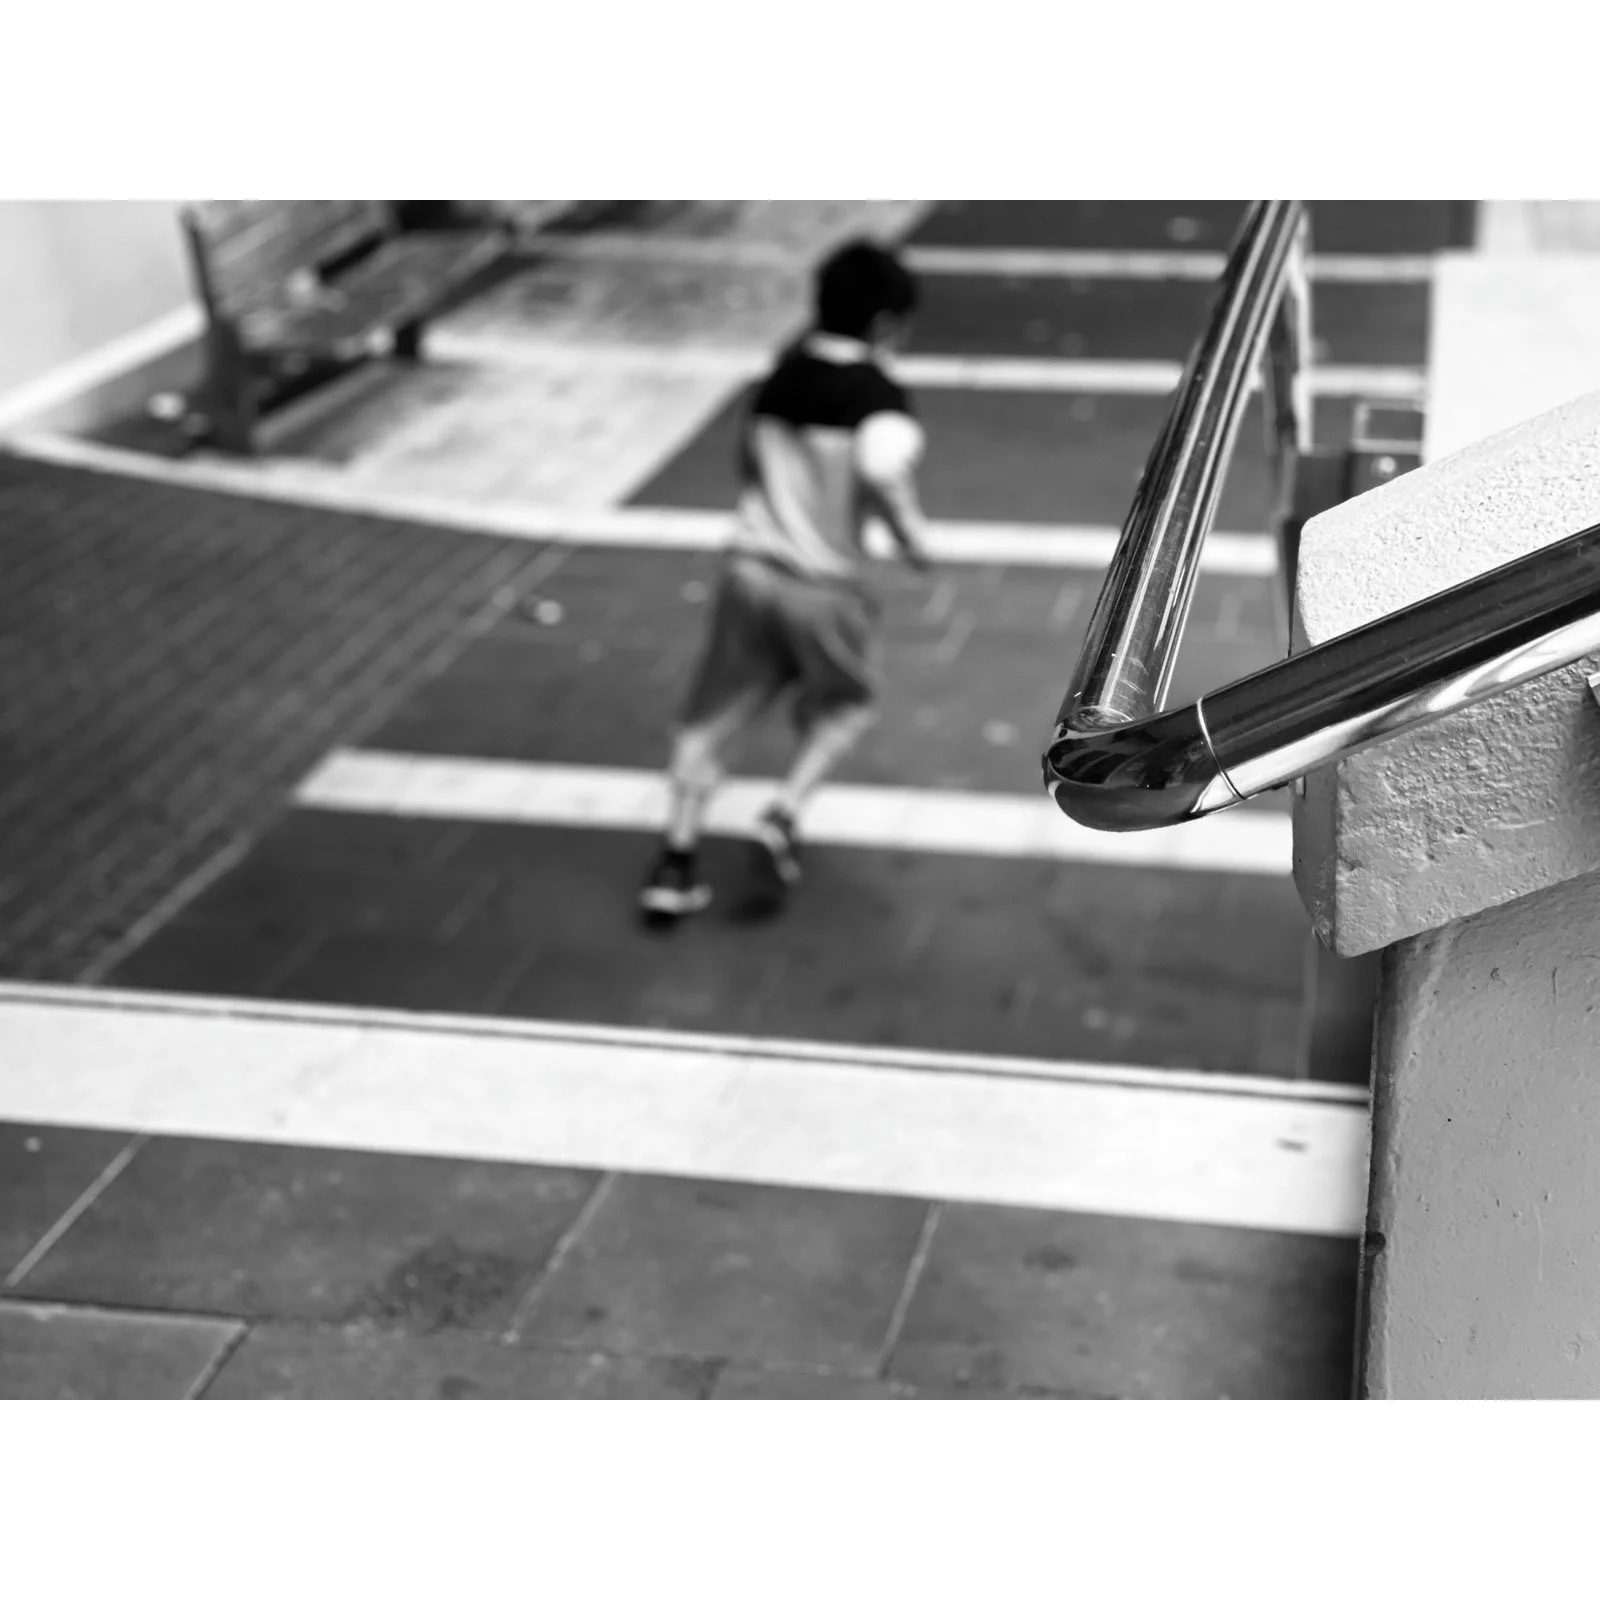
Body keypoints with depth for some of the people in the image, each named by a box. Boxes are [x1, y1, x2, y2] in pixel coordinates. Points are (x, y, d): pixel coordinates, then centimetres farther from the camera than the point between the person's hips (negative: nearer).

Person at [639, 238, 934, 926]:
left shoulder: (782, 375, 8)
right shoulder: (880, 397, -10)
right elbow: (880, 468, -28)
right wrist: (912, 535, -14)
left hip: (750, 566, 4)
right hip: (824, 584, -4)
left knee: (711, 716, 14)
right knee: (844, 705, 23)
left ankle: (677, 857, 9)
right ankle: (782, 818, 6)